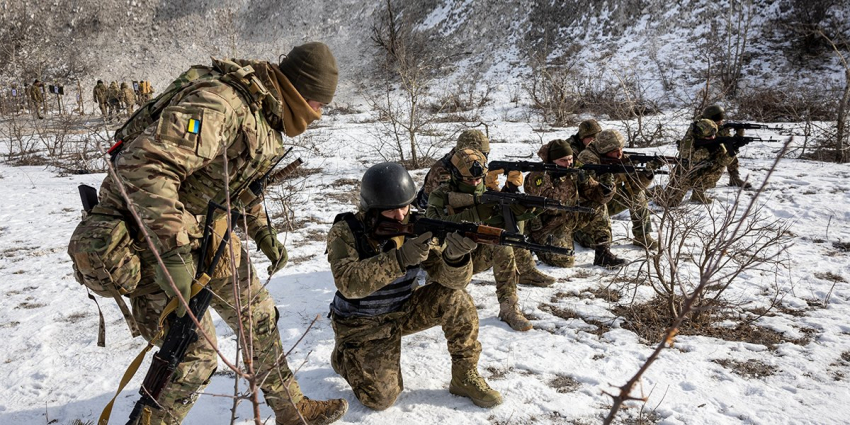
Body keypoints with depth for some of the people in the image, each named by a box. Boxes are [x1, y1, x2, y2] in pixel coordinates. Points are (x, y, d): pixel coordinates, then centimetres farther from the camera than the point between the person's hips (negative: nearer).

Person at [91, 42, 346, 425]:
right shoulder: (219, 104, -27)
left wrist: (263, 232, 12)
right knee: (194, 354, -6)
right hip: (152, 231, -9)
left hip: (208, 230, 9)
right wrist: (172, 250, -37)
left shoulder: (265, 113, 5)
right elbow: (144, 164, -36)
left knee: (257, 315, 14)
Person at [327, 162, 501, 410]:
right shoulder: (345, 232, -20)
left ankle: (465, 378, -2)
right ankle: (343, 355, 20)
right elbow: (348, 283, -36)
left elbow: (451, 279, -18)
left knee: (455, 299, -20)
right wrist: (401, 258, -46)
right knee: (381, 398, -11)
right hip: (360, 323, -3)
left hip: (402, 311, 3)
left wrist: (454, 255, -43)